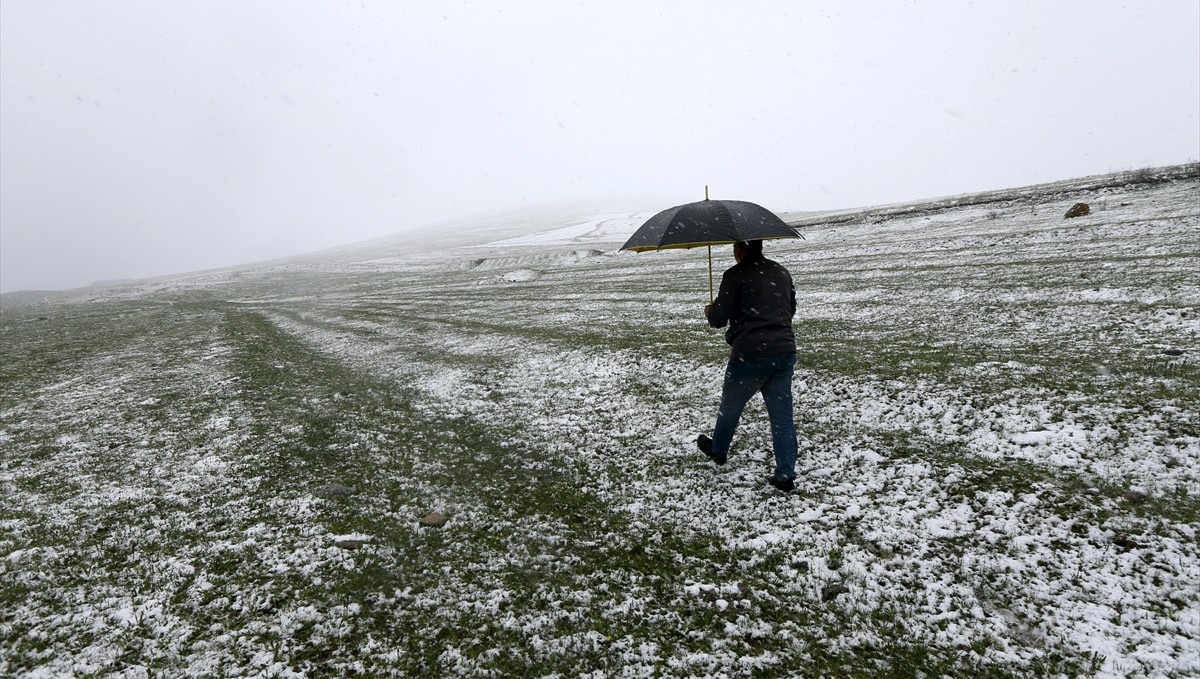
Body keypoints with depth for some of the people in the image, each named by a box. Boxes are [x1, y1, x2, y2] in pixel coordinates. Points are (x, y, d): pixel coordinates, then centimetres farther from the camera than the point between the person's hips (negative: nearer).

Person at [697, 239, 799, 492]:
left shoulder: (735, 275, -10)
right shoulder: (782, 272, 12)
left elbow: (718, 319, -11)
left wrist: (710, 311, 11)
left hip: (750, 355, -5)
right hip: (785, 351, 5)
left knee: (730, 406, 18)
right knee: (782, 414, 8)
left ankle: (718, 450, 40)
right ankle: (785, 475, 8)